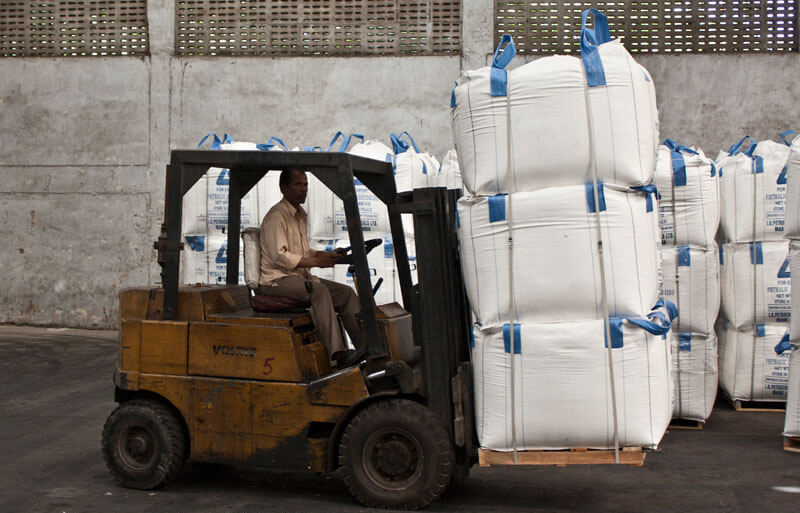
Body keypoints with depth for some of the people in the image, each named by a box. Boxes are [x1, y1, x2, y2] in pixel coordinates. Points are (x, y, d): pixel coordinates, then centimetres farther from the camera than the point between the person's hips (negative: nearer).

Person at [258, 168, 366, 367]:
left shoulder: (301, 215, 19)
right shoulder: (276, 216, -12)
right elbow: (279, 256, -21)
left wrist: (325, 255, 4)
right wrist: (315, 261, -23)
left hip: (300, 276, 9)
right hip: (276, 279, -9)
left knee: (346, 292, -7)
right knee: (319, 291, -34)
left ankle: (366, 346, -13)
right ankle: (339, 354, -42)